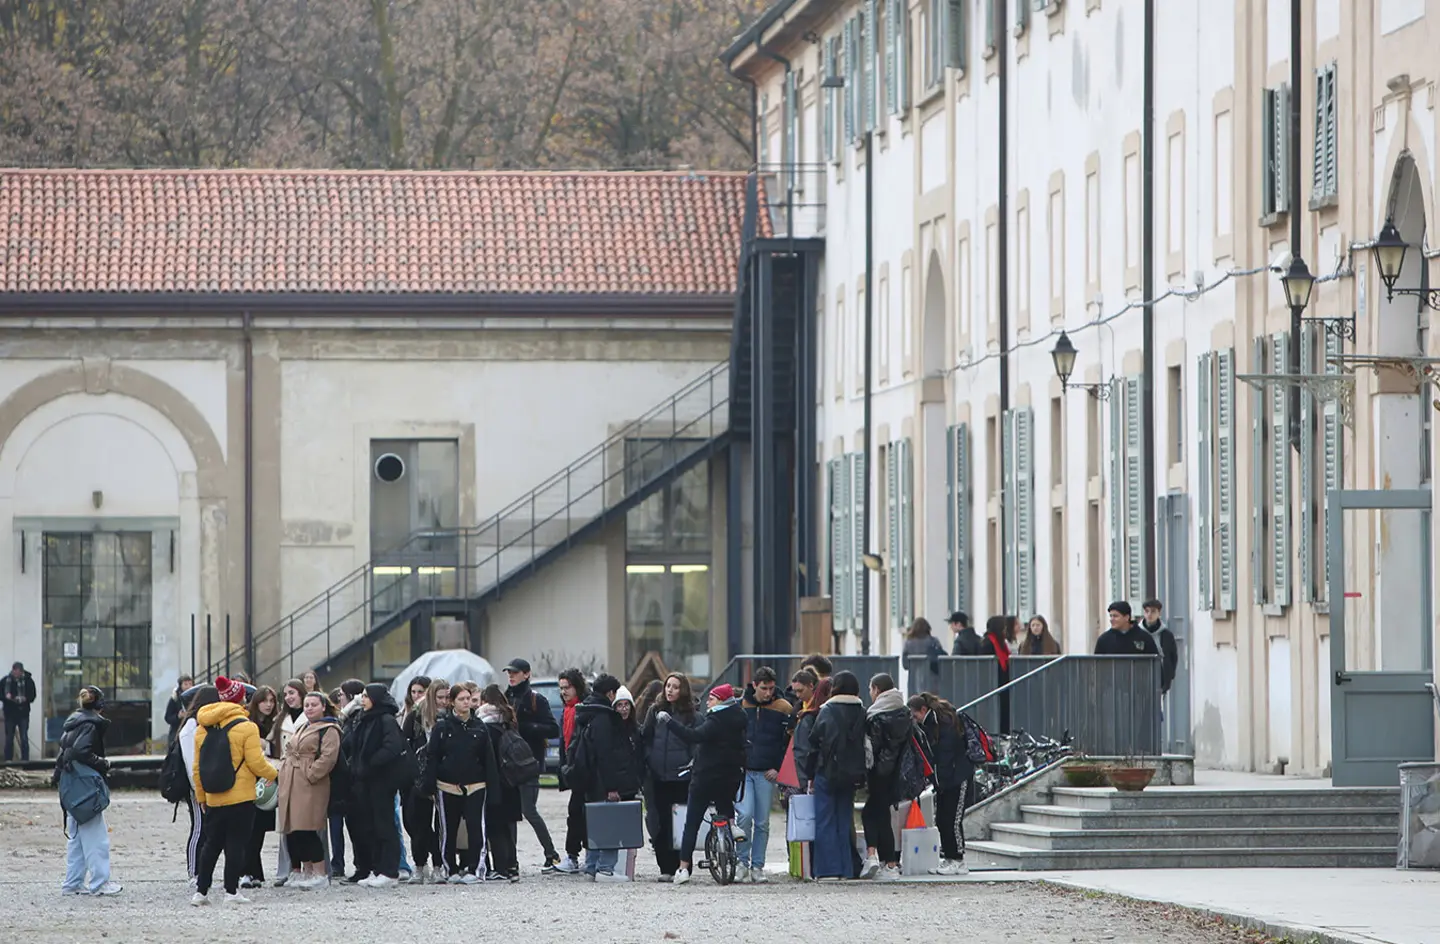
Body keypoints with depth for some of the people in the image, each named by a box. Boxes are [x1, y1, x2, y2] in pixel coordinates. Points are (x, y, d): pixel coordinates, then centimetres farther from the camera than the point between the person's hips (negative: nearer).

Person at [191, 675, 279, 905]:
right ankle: (231, 892, -1)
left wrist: (201, 797, 16)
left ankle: (200, 891, 11)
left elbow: (197, 768, 8)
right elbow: (256, 763, -13)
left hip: (213, 799, 5)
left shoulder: (203, 728, 6)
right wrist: (273, 774, 6)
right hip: (241, 799, -5)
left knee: (212, 843, 13)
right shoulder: (246, 726, -11)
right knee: (236, 843, 0)